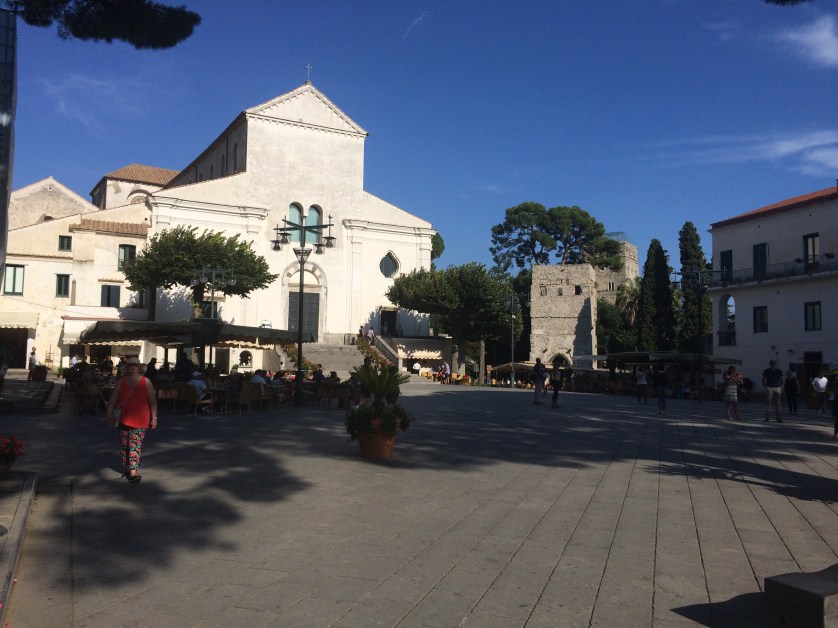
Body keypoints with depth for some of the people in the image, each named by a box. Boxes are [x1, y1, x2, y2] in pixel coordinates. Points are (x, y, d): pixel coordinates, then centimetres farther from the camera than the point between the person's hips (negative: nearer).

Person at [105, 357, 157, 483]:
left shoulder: (145, 382, 0)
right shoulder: (121, 382, 6)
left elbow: (152, 400, 1)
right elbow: (113, 400, 8)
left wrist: (154, 418, -2)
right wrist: (109, 416, 2)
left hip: (140, 420, -3)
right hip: (124, 419, 3)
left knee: (135, 445, -12)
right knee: (124, 445, 10)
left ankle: (133, 472, -17)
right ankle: (127, 469, 25)